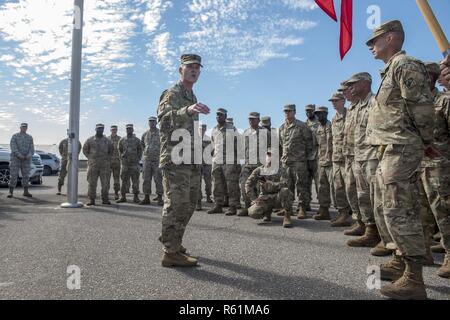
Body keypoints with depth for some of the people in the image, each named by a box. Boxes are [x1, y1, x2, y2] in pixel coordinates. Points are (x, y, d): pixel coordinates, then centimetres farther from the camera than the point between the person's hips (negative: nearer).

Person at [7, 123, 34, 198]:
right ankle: (11, 192, 0)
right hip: (15, 159, -2)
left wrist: (29, 156, -19)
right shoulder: (14, 136, -1)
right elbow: (13, 147, -13)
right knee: (13, 175, -5)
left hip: (26, 160, 3)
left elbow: (31, 149, 1)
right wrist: (19, 155, -25)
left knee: (26, 175, 1)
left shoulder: (30, 137, 8)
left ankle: (26, 192, 8)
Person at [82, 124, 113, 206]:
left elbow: (111, 150, 19)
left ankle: (105, 199, 12)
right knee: (92, 183, -1)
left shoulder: (107, 141, 8)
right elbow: (85, 150, 13)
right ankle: (91, 200, 6)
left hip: (105, 165, 1)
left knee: (105, 183, 2)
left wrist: (107, 158, 7)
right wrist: (90, 158, 4)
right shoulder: (90, 140, 5)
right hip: (93, 165, -1)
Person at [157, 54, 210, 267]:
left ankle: (172, 242, 26)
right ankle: (171, 253, -5)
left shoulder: (192, 97, 21)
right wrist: (188, 110, -44)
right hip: (175, 158, -9)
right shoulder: (171, 94, -6)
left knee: (188, 204, 13)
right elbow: (164, 118, -27)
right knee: (176, 204, -10)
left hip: (190, 159, 9)